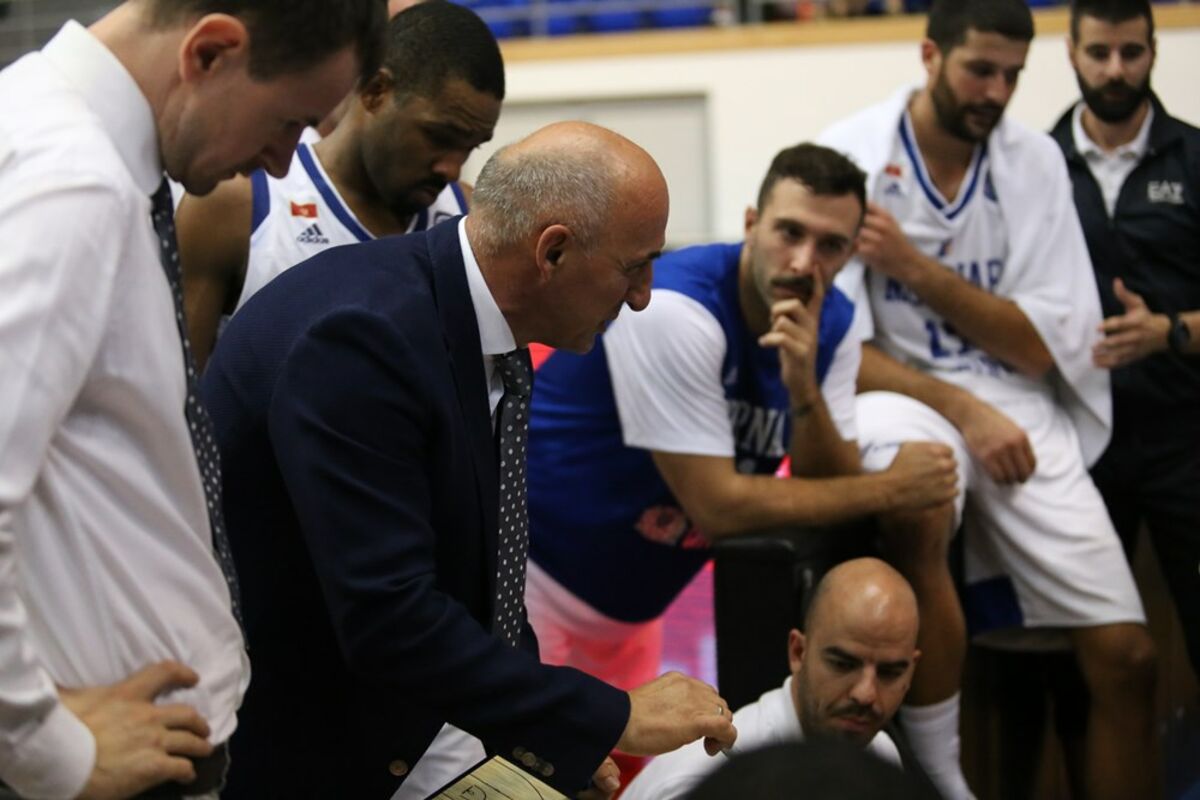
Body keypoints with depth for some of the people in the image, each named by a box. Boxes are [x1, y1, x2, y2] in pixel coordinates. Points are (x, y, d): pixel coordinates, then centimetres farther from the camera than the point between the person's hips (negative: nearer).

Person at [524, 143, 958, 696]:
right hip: (528, 568, -7)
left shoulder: (832, 324, -5)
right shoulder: (675, 310, -28)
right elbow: (719, 506, -28)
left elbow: (831, 493, -10)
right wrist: (889, 490, -22)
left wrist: (803, 388, -28)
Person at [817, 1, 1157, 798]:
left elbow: (1049, 346, -4)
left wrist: (912, 266, -14)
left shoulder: (1036, 160, 3)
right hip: (897, 395, -4)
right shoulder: (851, 155, -7)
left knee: (1127, 656, -5)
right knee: (918, 518, -39)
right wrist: (964, 410, -19)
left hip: (1017, 410, 4)